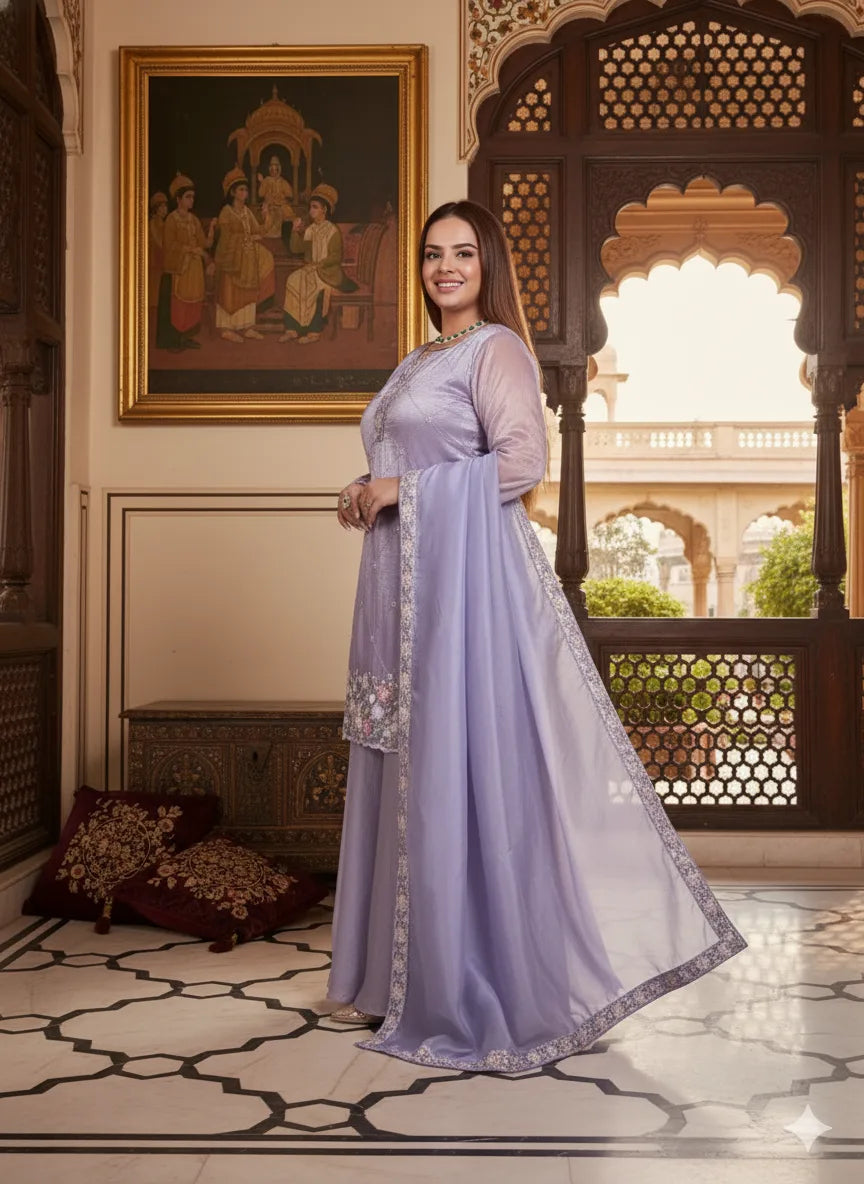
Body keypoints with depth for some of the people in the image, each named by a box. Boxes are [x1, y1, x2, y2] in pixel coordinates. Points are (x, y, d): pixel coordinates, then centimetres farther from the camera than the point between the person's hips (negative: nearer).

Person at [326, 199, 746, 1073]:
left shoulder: (498, 349, -2)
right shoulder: (416, 364, 22)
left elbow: (522, 460, -14)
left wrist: (405, 490, -12)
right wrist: (368, 495, 6)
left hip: (469, 574, -8)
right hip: (404, 582, 8)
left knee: (470, 763, -8)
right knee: (407, 769, 9)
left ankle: (487, 990, 3)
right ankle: (403, 974, 19)